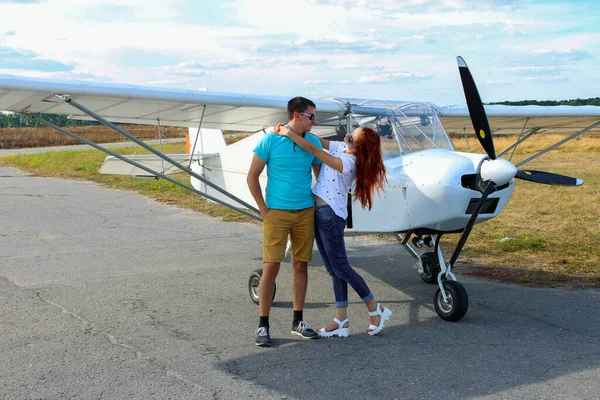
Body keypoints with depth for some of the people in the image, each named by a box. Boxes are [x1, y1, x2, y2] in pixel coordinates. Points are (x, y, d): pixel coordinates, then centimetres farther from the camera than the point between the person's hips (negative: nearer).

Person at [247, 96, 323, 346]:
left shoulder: (313, 143, 4)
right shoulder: (271, 141, -7)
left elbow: (321, 175, 15)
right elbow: (252, 176, -3)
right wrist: (263, 209, -5)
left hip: (305, 212, 4)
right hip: (277, 212, -4)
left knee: (300, 265, 8)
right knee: (271, 267, -6)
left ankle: (298, 321, 19)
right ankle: (263, 325, 3)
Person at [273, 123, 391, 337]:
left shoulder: (348, 163, -22)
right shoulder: (341, 148, 3)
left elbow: (313, 149, -26)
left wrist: (288, 133, -18)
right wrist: (288, 129, -3)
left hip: (330, 215, -9)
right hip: (321, 212, 9)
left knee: (341, 268, -1)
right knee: (334, 269, 10)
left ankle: (376, 310, 13)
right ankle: (341, 320, 15)